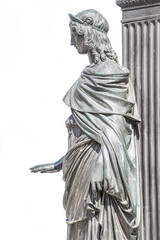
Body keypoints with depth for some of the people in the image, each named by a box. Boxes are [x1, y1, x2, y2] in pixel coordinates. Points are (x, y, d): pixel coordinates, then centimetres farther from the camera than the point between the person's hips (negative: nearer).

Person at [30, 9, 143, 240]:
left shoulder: (107, 72, -11)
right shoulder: (94, 72, 16)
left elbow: (112, 133, -18)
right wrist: (60, 164, 22)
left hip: (99, 167, -9)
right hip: (86, 167, 9)